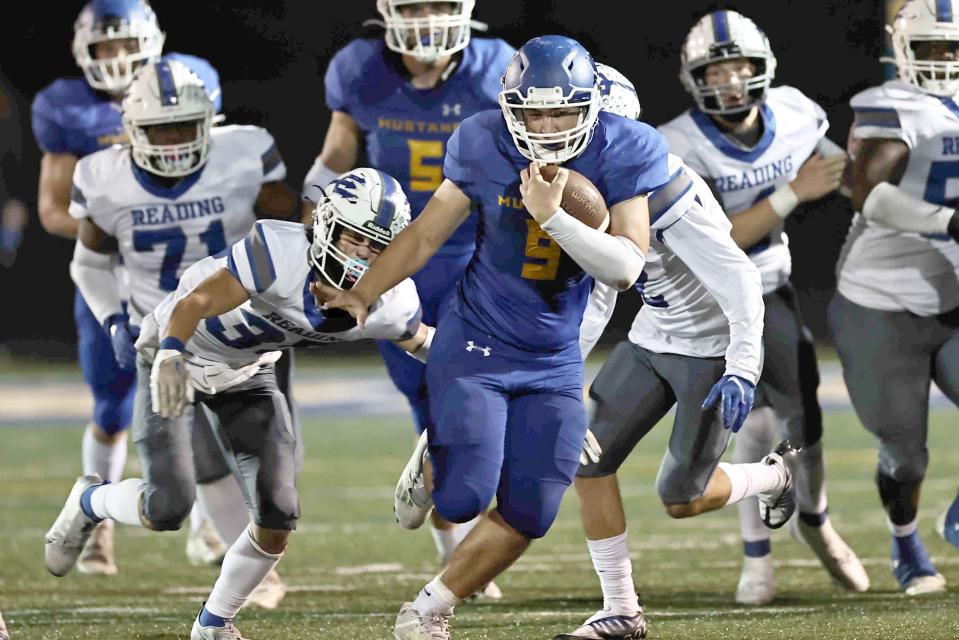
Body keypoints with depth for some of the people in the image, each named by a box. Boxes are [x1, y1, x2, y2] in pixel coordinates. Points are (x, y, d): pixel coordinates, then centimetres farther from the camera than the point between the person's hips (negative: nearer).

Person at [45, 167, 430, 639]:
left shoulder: (387, 305, -18)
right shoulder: (283, 254, -37)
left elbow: (419, 339, 6)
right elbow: (198, 301, -38)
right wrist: (170, 356, -54)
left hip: (248, 373, 5)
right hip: (181, 356, -5)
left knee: (278, 518, -5)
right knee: (168, 507, -14)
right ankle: (89, 502, 22)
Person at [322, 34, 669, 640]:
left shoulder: (624, 154, -13)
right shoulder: (485, 146, -12)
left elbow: (627, 267, -19)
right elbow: (425, 234, 2)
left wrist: (554, 216, -31)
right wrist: (362, 296, -4)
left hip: (554, 361, 2)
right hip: (475, 344, -2)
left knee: (526, 517, 2)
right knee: (465, 499, -14)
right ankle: (433, 460, 23)